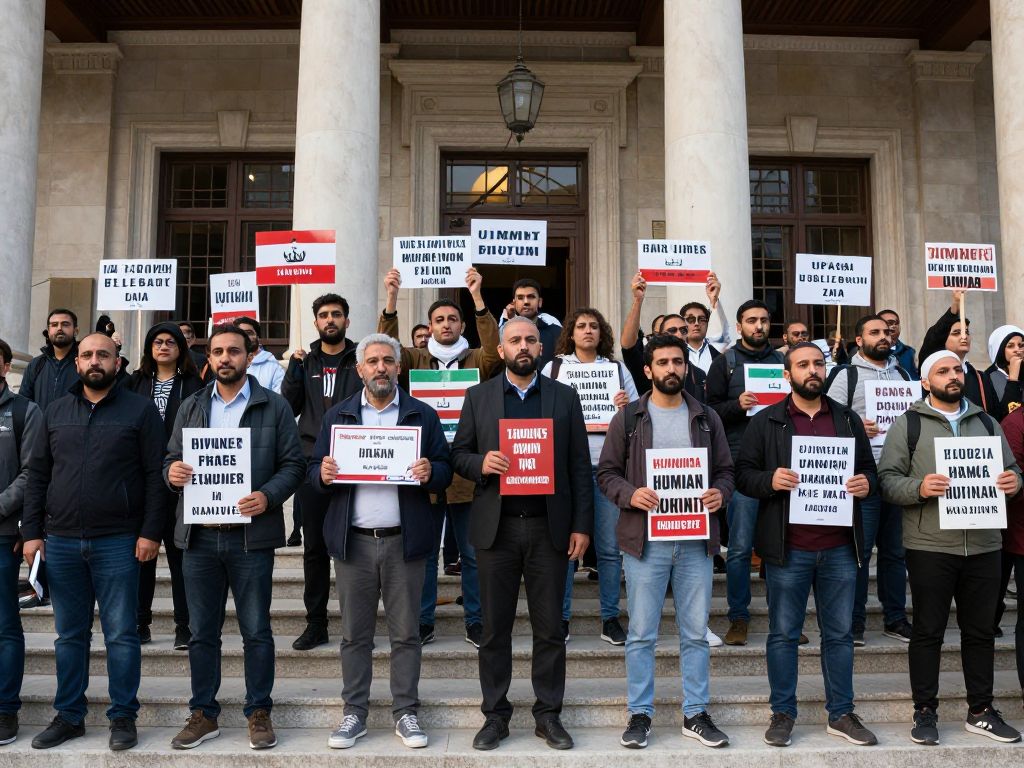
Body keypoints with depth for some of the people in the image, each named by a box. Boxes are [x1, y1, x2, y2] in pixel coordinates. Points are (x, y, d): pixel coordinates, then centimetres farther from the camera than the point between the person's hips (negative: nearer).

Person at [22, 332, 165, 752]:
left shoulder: (140, 410, -1)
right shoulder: (56, 412, 11)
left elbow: (155, 474, -5)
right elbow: (37, 474, 12)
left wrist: (150, 531, -11)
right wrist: (31, 532, 5)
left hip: (118, 542, -4)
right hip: (60, 542, 4)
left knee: (121, 634, 3)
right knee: (69, 634, 13)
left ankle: (123, 717, 15)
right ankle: (69, 715, 25)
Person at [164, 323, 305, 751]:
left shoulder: (274, 407, 2)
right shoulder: (191, 407, 13)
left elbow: (293, 464, -1)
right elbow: (171, 459, 15)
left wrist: (268, 496, -17)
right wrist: (172, 472, -8)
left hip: (251, 535, -3)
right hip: (199, 535, 3)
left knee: (256, 631, 5)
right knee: (201, 632, 11)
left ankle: (259, 713, 19)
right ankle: (203, 714, 24)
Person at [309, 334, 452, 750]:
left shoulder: (423, 415, 5)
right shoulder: (337, 415, 10)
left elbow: (444, 470, 4)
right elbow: (314, 469, 8)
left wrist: (430, 472, -17)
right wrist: (323, 473, -14)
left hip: (404, 541, -1)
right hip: (353, 541, 1)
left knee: (405, 633, 7)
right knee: (354, 634, 9)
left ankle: (405, 713, 19)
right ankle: (354, 713, 21)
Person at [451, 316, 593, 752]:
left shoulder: (565, 397, 6)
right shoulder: (478, 396, 6)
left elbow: (580, 467, 3)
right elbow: (458, 454, 6)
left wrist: (582, 526, -2)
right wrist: (480, 463, -16)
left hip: (549, 527, 0)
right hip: (496, 527, 0)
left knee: (550, 628, 8)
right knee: (495, 628, 9)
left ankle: (549, 715, 22)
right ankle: (495, 714, 22)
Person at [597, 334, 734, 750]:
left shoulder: (707, 418, 9)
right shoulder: (627, 418, 2)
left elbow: (725, 469, 13)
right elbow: (606, 472, 2)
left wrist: (720, 493, -8)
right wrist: (630, 494, -17)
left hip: (696, 540, 2)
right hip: (645, 539, -2)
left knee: (696, 633, 10)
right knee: (641, 634, 5)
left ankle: (696, 714, 23)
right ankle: (639, 714, 17)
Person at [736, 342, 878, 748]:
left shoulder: (848, 419, 11)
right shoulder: (766, 422, 2)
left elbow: (869, 470, 16)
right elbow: (743, 473, -1)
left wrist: (866, 484, -6)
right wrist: (770, 481, -20)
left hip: (839, 548, 3)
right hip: (788, 548, -3)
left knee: (840, 633, 12)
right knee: (784, 634, 6)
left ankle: (841, 714, 25)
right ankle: (782, 713, 19)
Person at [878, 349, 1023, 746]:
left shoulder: (986, 422, 15)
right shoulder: (907, 425, 0)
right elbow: (887, 479, -5)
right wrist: (919, 487, -23)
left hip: (984, 545, 4)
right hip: (929, 547, -4)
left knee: (981, 630, 12)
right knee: (928, 631, 5)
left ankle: (981, 711, 26)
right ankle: (925, 712, 15)